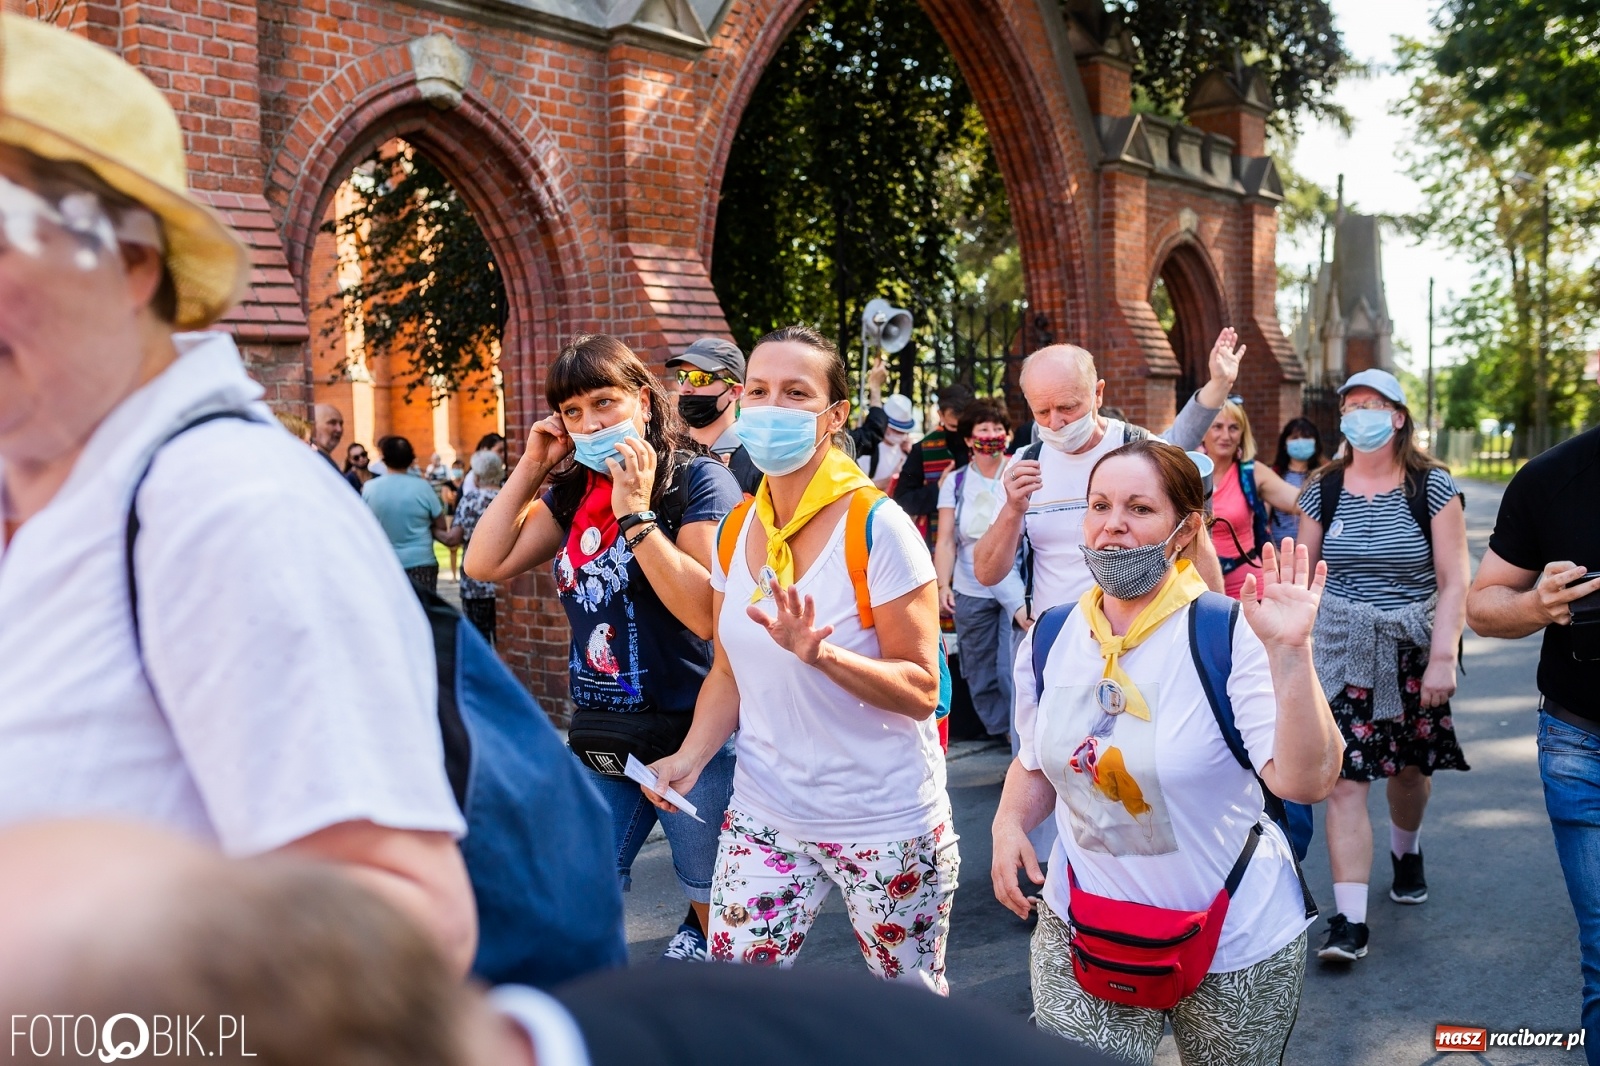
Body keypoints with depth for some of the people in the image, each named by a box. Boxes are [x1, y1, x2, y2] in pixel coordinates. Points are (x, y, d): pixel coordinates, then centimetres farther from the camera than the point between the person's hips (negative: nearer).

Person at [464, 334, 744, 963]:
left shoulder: (697, 479, -10)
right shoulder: (573, 492, 9)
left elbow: (707, 613, -20)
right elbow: (485, 564, 3)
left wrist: (634, 514, -22)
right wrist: (530, 469, 0)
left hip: (690, 733, -5)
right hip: (600, 736, 6)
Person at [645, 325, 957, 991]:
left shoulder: (877, 528, -15)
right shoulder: (735, 532, 1)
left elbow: (921, 691, -15)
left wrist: (820, 653, -31)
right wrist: (691, 756, -7)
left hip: (885, 823, -4)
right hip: (766, 816, 4)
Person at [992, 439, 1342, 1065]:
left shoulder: (1230, 636, -17)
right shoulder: (1049, 639, -3)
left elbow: (1305, 781, -25)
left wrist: (1289, 652, -33)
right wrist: (1009, 822, -6)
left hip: (1235, 938, -2)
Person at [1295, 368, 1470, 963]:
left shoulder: (1431, 486, -5)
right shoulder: (1323, 490, 0)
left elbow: (1454, 581, -8)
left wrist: (1443, 657, -15)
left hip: (1413, 651, 0)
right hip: (1343, 651, 0)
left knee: (1410, 766, 17)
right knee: (1344, 780, -8)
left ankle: (1406, 852, 49)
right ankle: (1350, 920, -4)